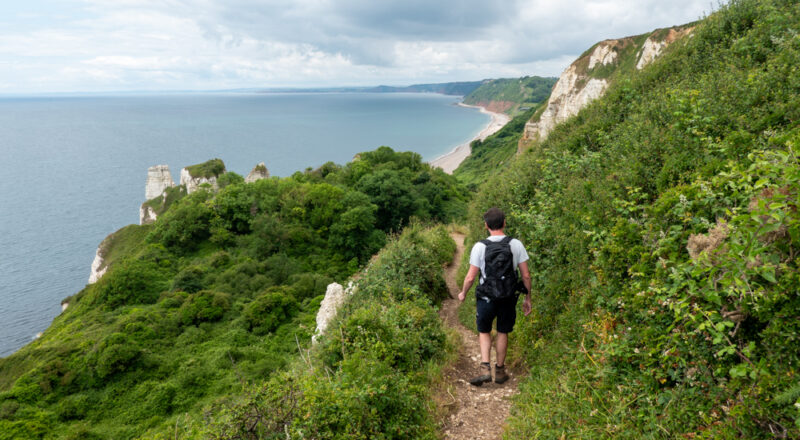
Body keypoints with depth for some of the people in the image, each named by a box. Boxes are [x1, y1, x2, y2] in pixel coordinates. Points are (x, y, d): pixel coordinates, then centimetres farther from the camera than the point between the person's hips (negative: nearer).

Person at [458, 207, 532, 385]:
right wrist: (528, 298, 9)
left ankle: (485, 368, 2)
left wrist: (463, 293, 9)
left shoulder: (480, 246, -11)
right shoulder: (516, 244, -5)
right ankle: (500, 370, 26)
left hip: (486, 297, -1)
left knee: (484, 331, 16)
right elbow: (526, 275, -3)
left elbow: (470, 277, -10)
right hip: (508, 297, 2)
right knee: (502, 333, 17)